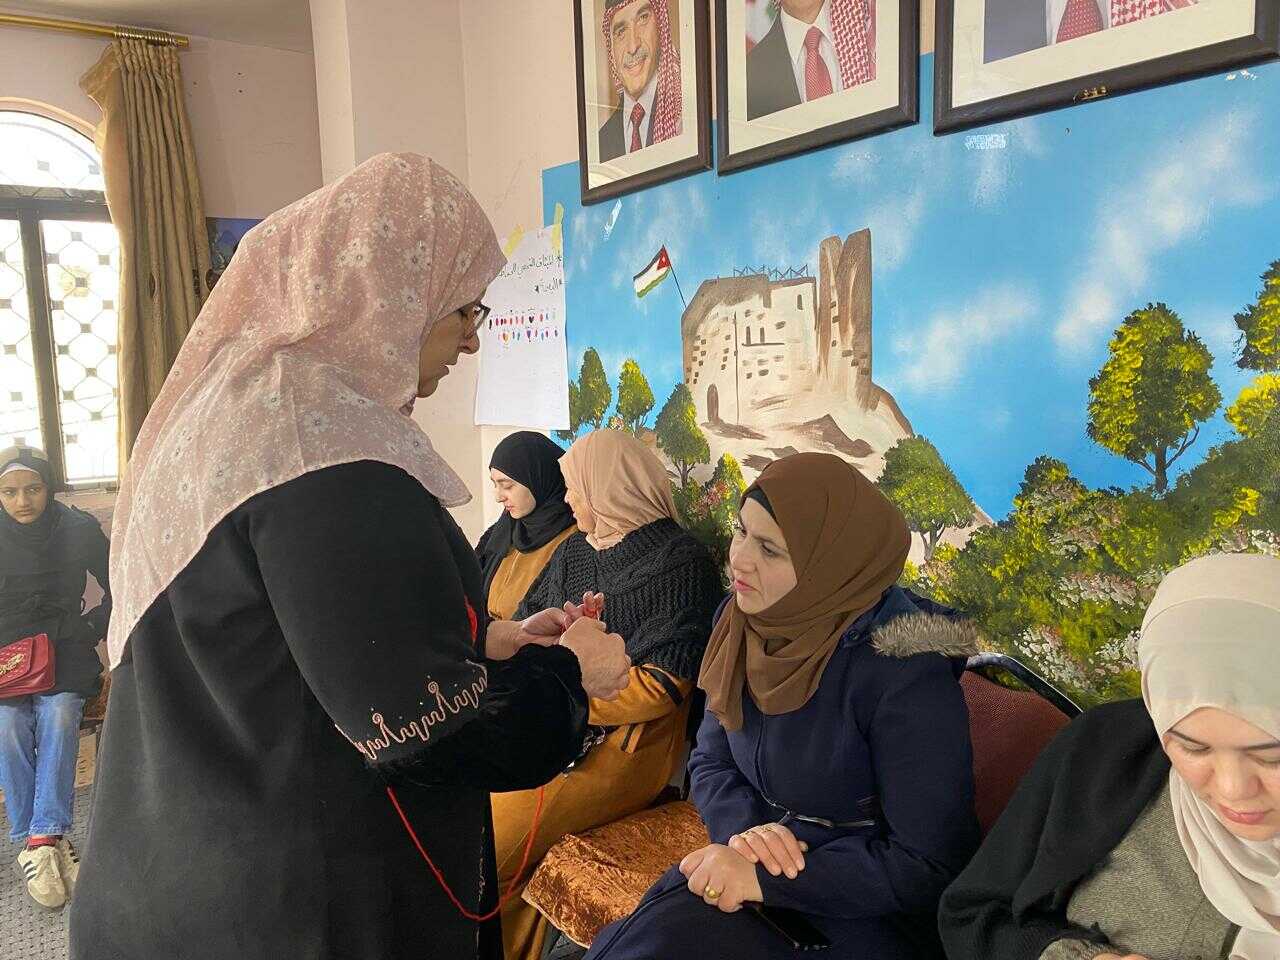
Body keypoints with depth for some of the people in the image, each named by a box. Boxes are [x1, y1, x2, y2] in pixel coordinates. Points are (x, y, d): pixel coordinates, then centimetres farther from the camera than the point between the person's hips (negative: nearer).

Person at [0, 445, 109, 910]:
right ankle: (44, 838, -20)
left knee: (58, 715, -28)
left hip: (64, 652, 0)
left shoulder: (79, 530, -2)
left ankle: (42, 837, -26)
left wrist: (92, 628, -1)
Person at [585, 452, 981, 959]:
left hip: (867, 910, -5)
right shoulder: (747, 622, -5)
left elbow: (929, 866, -21)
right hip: (756, 865, 5)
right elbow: (710, 761, 4)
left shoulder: (905, 672, -25)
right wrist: (746, 827, -18)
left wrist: (762, 878, -23)